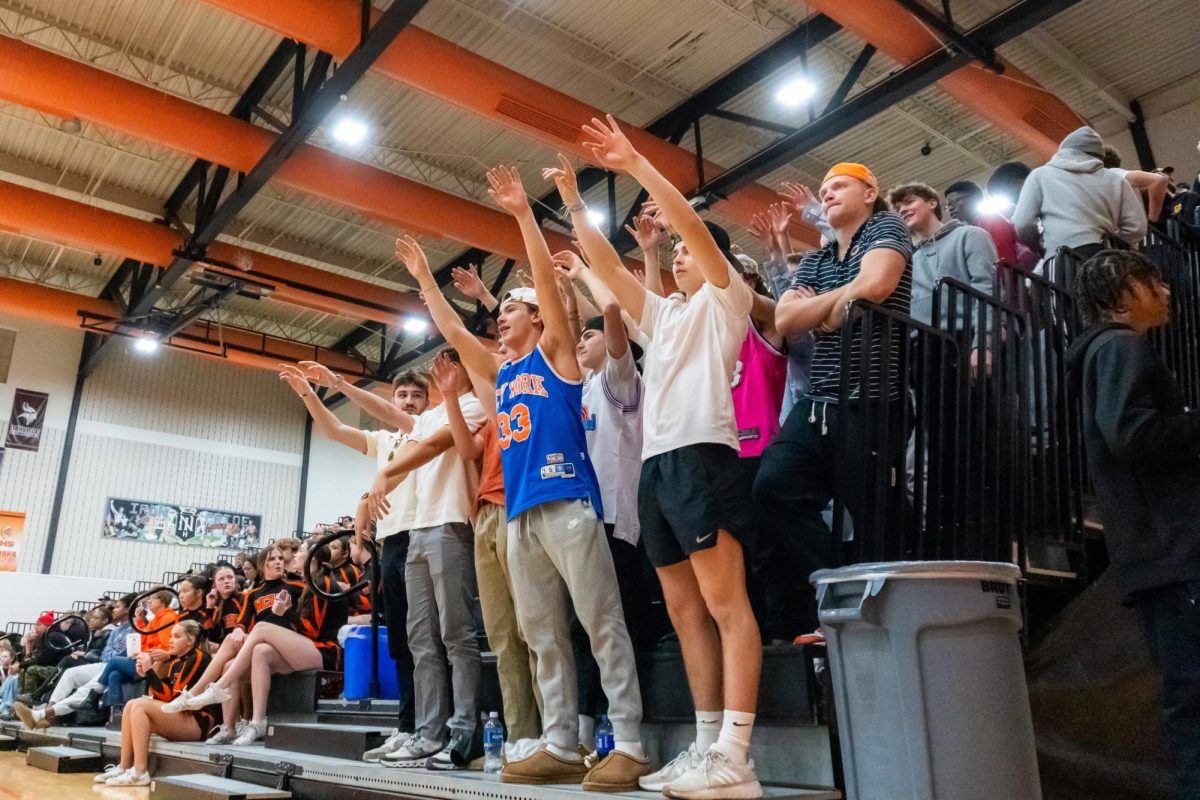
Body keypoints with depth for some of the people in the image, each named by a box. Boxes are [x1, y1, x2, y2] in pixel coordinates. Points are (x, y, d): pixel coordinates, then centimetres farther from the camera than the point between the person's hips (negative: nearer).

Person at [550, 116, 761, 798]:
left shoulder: (725, 296, 10)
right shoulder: (665, 312, 29)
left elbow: (692, 224, -3)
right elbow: (608, 267, 24)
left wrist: (637, 165, -3)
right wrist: (575, 204, 21)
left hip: (701, 452, -8)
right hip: (656, 460, 8)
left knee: (725, 603, -13)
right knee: (686, 612, 5)